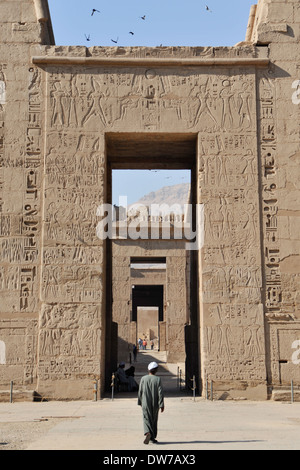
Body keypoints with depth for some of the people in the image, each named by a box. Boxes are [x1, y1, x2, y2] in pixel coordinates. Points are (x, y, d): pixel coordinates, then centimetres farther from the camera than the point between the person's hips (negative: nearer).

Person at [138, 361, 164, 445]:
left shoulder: (143, 379, -4)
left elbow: (140, 392, 1)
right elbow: (160, 393, -10)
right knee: (154, 420, 15)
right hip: (155, 404, 0)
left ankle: (148, 433, -29)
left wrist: (140, 402, 14)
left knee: (146, 419, -3)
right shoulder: (158, 379, -8)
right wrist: (161, 405, -6)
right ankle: (153, 437, 23)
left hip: (145, 404, 0)